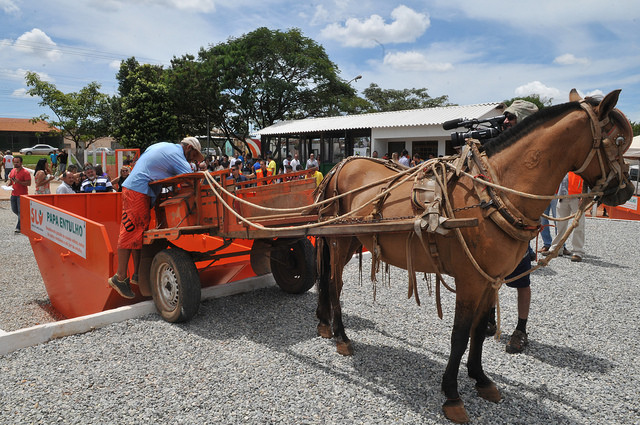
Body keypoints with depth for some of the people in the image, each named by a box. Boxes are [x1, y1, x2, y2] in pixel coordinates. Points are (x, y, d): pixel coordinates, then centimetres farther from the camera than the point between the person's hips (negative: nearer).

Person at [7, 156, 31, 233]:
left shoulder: (25, 172, -12)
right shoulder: (13, 170, 10)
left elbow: (29, 183, -16)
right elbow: (10, 180, 21)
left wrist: (19, 182, -26)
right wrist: (8, 184, 0)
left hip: (22, 195, -7)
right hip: (13, 194, 7)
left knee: (20, 211, -4)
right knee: (14, 209, 14)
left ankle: (19, 227, 0)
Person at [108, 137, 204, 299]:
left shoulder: (162, 146, 20)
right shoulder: (177, 155, -9)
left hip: (132, 187, 10)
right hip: (137, 192, -10)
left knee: (138, 233, 10)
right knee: (131, 232, -9)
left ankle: (137, 274, 15)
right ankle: (120, 278, -5)